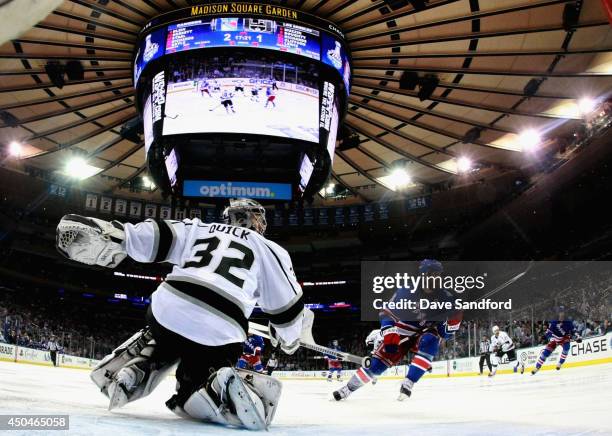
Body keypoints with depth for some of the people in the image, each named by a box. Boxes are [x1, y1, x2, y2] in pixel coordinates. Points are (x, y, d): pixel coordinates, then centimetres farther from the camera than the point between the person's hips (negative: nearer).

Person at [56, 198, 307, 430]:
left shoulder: (197, 228, 26)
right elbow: (288, 306, 21)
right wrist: (290, 338, 38)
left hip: (168, 309, 3)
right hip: (220, 335, -2)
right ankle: (220, 388, -16)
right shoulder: (268, 249, 21)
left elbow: (153, 236, 11)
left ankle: (128, 374, 9)